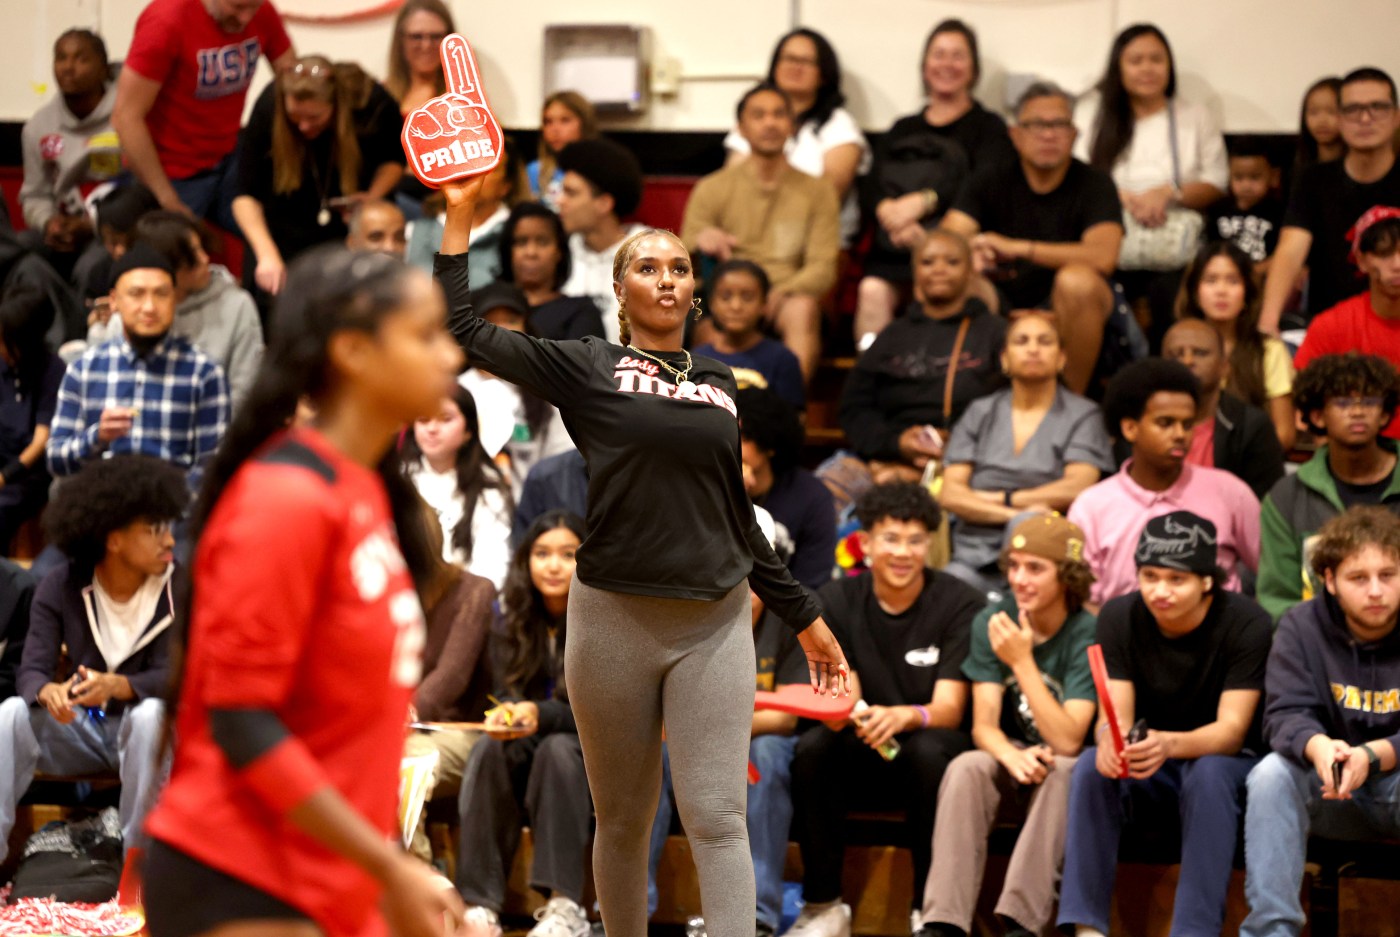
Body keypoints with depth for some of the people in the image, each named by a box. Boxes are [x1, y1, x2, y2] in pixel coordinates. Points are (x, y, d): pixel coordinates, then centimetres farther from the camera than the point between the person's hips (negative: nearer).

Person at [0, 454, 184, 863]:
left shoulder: (176, 588, -12)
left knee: (152, 713, -36)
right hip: (78, 727, 2)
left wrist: (115, 686, -41)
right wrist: (49, 692, -41)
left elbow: (169, 675, -19)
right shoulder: (61, 586, -8)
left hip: (139, 732, -2)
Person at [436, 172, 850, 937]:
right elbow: (464, 330, -5)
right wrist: (461, 213, -6)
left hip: (715, 622, 2)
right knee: (623, 819, 8)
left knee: (718, 819, -7)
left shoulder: (718, 381, 13)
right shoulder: (587, 367, 3)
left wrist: (804, 617, 21)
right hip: (616, 617, -2)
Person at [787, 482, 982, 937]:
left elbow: (949, 708, -17)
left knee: (930, 749, -36)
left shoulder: (960, 604, -10)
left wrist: (906, 716, -40)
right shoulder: (836, 601, -1)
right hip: (864, 759, 3)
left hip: (929, 746, -2)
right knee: (811, 749, -28)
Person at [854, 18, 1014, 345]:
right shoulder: (902, 130, 27)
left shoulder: (988, 128, 14)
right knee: (872, 290, -30)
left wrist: (924, 201, -17)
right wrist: (889, 212, -11)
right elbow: (869, 188, 13)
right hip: (893, 249, 3)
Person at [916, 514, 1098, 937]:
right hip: (1013, 767, 3)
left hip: (1066, 775, -3)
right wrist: (1013, 757, -31)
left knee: (1062, 772, -36)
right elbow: (984, 726, -7)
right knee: (966, 767, -28)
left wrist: (1022, 662, -27)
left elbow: (1067, 742, -23)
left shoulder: (1088, 636, -15)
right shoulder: (992, 622, -3)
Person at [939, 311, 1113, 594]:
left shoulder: (1083, 415, 10)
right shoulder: (980, 413, 19)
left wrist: (998, 499, 0)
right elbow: (950, 494, 7)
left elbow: (1078, 488, -6)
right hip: (975, 555, 2)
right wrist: (1013, 513, -10)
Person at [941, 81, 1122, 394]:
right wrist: (969, 254, -35)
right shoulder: (991, 181, 3)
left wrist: (1017, 248, -29)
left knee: (1076, 280, -34)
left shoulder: (1094, 184, -6)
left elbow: (1104, 256, -24)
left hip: (1067, 310, -2)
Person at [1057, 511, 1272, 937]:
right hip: (1148, 774, 3)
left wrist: (1169, 744, -44)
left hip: (1226, 762, -3)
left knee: (1210, 772, -36)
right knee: (1091, 765, -28)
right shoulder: (1119, 618, -8)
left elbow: (1232, 730, -23)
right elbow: (1114, 718, -13)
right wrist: (1110, 741, -40)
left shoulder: (1245, 622, -17)